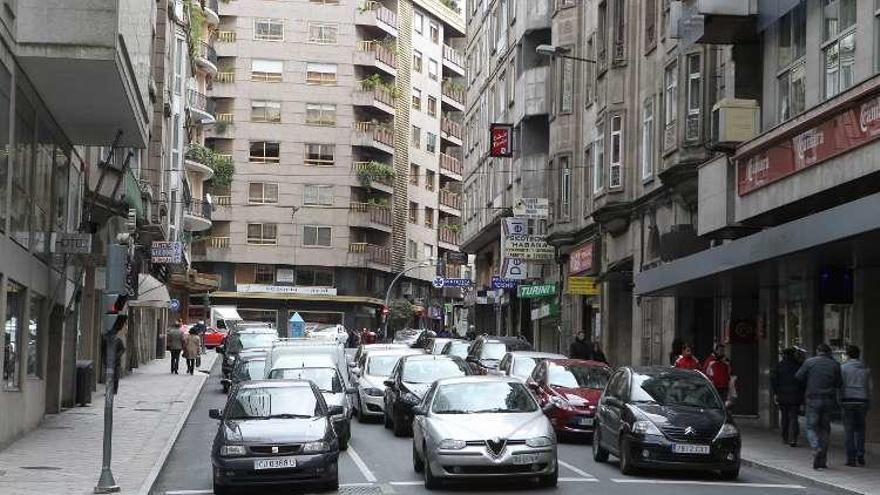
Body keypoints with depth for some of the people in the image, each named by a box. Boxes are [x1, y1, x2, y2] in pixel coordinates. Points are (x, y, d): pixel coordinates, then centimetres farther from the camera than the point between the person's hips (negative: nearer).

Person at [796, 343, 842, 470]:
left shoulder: (809, 362, -3)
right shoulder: (834, 365, 2)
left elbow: (798, 377, -2)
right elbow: (838, 384, 6)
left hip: (813, 399, -2)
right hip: (829, 400, 2)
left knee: (811, 428, 6)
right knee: (825, 428, 12)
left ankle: (816, 449, -21)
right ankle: (822, 460, 10)